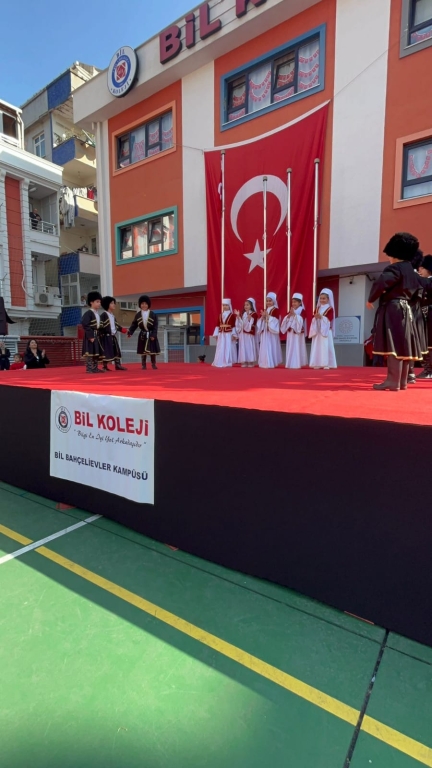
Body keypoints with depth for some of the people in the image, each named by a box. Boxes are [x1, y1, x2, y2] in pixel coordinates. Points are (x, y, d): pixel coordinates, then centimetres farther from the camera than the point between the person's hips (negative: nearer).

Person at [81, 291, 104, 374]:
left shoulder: (97, 314, 16)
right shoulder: (88, 313, -11)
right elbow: (85, 325, -18)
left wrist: (100, 335, 13)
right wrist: (90, 336, -21)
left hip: (97, 335, 9)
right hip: (91, 335, -9)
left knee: (97, 352, 11)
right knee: (90, 352, -8)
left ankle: (95, 368, 18)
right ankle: (89, 369, -5)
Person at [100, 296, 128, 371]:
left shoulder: (113, 315, 17)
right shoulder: (104, 315, -10)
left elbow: (116, 325, 24)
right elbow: (101, 325, -16)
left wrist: (122, 329, 17)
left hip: (113, 336, 9)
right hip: (107, 336, -9)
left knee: (116, 350, 9)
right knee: (107, 351, -6)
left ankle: (118, 365, 15)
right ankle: (105, 367, 0)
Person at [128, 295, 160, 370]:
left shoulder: (153, 314, -3)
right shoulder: (138, 315, 3)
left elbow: (155, 326, -5)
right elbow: (134, 324, 2)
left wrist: (153, 335, -13)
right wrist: (130, 332, -9)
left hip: (151, 334, -1)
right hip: (142, 335, 1)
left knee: (152, 351, 2)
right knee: (143, 351, 3)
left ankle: (153, 365, 12)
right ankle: (144, 365, 11)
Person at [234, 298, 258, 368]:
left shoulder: (254, 314, -3)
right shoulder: (243, 314, 15)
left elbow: (252, 323, -16)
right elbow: (240, 323, 9)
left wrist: (249, 316, -27)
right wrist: (238, 316, 0)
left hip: (249, 334, -6)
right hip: (242, 334, 6)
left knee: (249, 347, -5)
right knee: (243, 347, 5)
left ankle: (251, 362, 1)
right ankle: (244, 362, 9)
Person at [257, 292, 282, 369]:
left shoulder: (275, 310, -5)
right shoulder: (265, 310, 16)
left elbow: (275, 320, -17)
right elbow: (261, 321, 12)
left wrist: (267, 316, -19)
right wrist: (262, 316, -7)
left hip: (272, 332, -7)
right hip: (264, 331, 7)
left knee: (271, 347, -6)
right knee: (264, 347, 8)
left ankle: (271, 363, 0)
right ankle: (264, 362, 13)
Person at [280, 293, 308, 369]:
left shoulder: (302, 311, -3)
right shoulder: (291, 310, 15)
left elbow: (301, 320, -19)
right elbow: (285, 320, 6)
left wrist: (294, 314, -23)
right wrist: (288, 315, -12)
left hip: (298, 333, -6)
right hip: (290, 332, 7)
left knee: (297, 348, -6)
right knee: (290, 348, 8)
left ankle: (297, 364, -2)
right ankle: (290, 364, 13)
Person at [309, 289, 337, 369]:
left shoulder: (330, 309, -3)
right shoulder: (318, 308, 14)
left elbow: (329, 319, -14)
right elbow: (314, 318, 9)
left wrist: (321, 317, -23)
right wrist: (315, 317, -13)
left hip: (326, 330, -5)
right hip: (317, 330, 6)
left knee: (326, 347, -5)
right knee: (317, 347, 5)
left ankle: (326, 364, -1)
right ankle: (317, 363, 9)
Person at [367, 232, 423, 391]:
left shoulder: (395, 268, -11)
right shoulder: (411, 271, 18)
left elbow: (380, 283, -22)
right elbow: (415, 292, 25)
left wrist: (371, 299, -8)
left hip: (392, 310, -9)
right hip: (405, 309, 10)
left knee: (394, 346, -11)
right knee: (402, 345, 10)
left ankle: (393, 382, -11)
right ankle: (402, 381, 15)